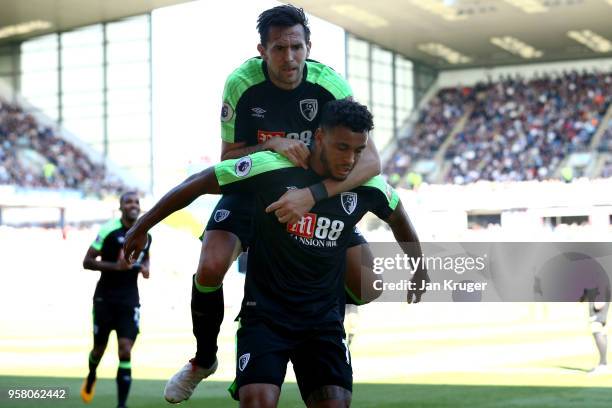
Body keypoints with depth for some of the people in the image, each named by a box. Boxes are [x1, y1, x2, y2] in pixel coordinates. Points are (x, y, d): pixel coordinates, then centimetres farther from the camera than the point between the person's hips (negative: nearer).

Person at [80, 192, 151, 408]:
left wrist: (145, 268, 4)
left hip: (130, 301, 2)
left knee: (125, 352, -10)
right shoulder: (109, 230, -10)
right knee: (99, 348, 12)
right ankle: (91, 378, 46)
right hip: (105, 298, -2)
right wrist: (115, 266, -23)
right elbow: (87, 261, -10)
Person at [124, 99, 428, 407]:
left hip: (324, 319, 3)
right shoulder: (272, 166, -16)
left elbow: (397, 217, 20)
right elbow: (198, 184, -6)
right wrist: (142, 227, -1)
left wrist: (419, 268, 29)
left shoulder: (369, 186, -4)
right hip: (265, 312, -3)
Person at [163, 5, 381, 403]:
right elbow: (227, 158, -12)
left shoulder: (329, 84, -24)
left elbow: (371, 159, -33)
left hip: (319, 191, 1)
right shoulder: (242, 83, -22)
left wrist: (312, 195, -48)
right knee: (210, 269, -26)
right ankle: (204, 359, 4)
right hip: (252, 188, -1)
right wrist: (269, 146, -34)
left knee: (367, 287, -12)